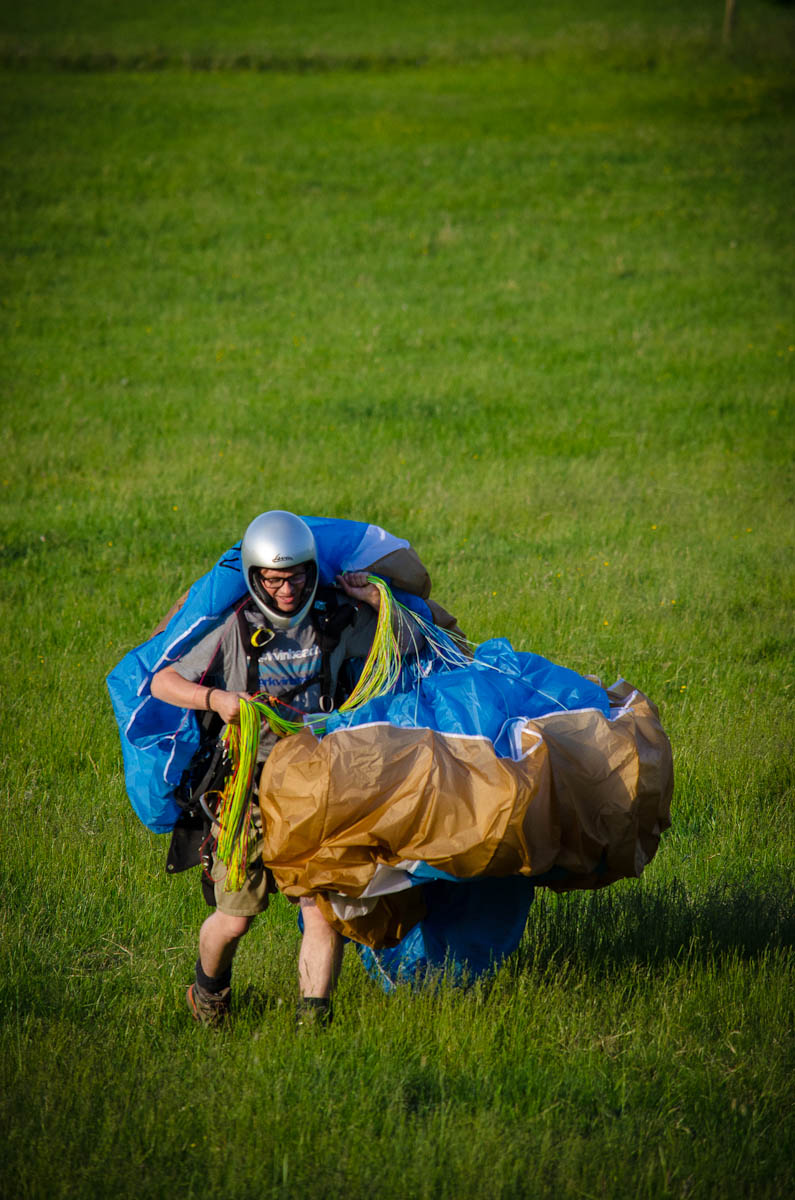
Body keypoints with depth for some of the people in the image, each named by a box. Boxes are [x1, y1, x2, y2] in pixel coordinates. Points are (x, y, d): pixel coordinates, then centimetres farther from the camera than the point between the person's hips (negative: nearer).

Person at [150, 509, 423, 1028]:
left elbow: (412, 644, 11)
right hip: (250, 785, -1)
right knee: (235, 917, 2)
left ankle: (313, 1020, -2)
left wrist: (375, 599, -3)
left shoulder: (338, 624, 1)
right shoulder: (236, 632, -6)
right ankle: (210, 984, 34)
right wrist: (215, 699, -21)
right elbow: (161, 683, -4)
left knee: (324, 908, -10)